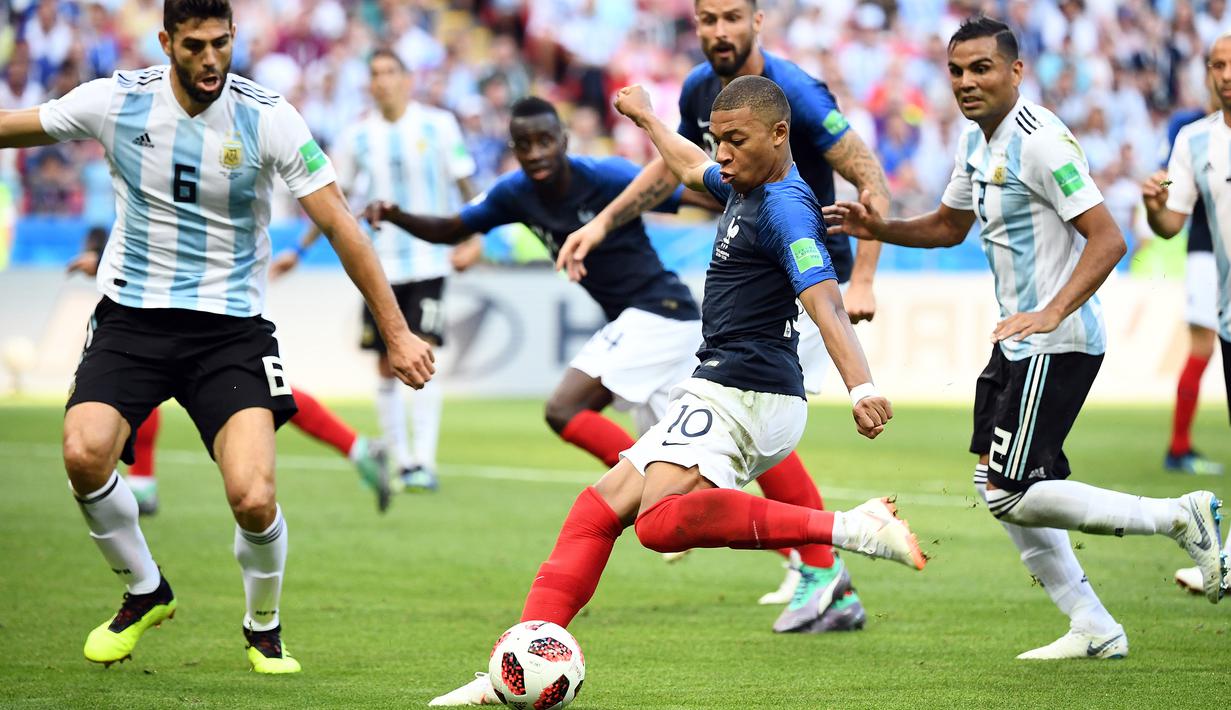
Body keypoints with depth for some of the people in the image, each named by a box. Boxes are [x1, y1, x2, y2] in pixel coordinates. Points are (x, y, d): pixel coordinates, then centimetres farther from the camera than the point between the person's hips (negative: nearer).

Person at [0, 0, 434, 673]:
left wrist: (396, 332, -8)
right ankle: (145, 592, 7)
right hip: (131, 316, 2)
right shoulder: (116, 100, -6)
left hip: (231, 327, -1)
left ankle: (264, 627, 14)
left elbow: (339, 225, -7)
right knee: (84, 454, -23)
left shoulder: (269, 118, -10)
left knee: (254, 499, -19)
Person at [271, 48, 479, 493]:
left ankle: (424, 461, -14)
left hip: (428, 261, -3)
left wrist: (472, 239, -9)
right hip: (379, 266, 3)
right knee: (387, 367, 3)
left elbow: (464, 185, 3)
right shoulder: (358, 137, 5)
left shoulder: (438, 125, -2)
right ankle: (401, 463, 13)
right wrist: (299, 251, 10)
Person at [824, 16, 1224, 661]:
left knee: (1011, 496, -12)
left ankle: (1178, 518, -4)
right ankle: (1093, 629, 16)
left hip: (1058, 345, -10)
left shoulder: (1040, 141, -19)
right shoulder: (976, 140, 11)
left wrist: (1051, 313, -33)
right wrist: (879, 229, 10)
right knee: (995, 488, 10)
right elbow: (949, 225, 27)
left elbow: (1108, 239, -23)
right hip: (1016, 339, 10)